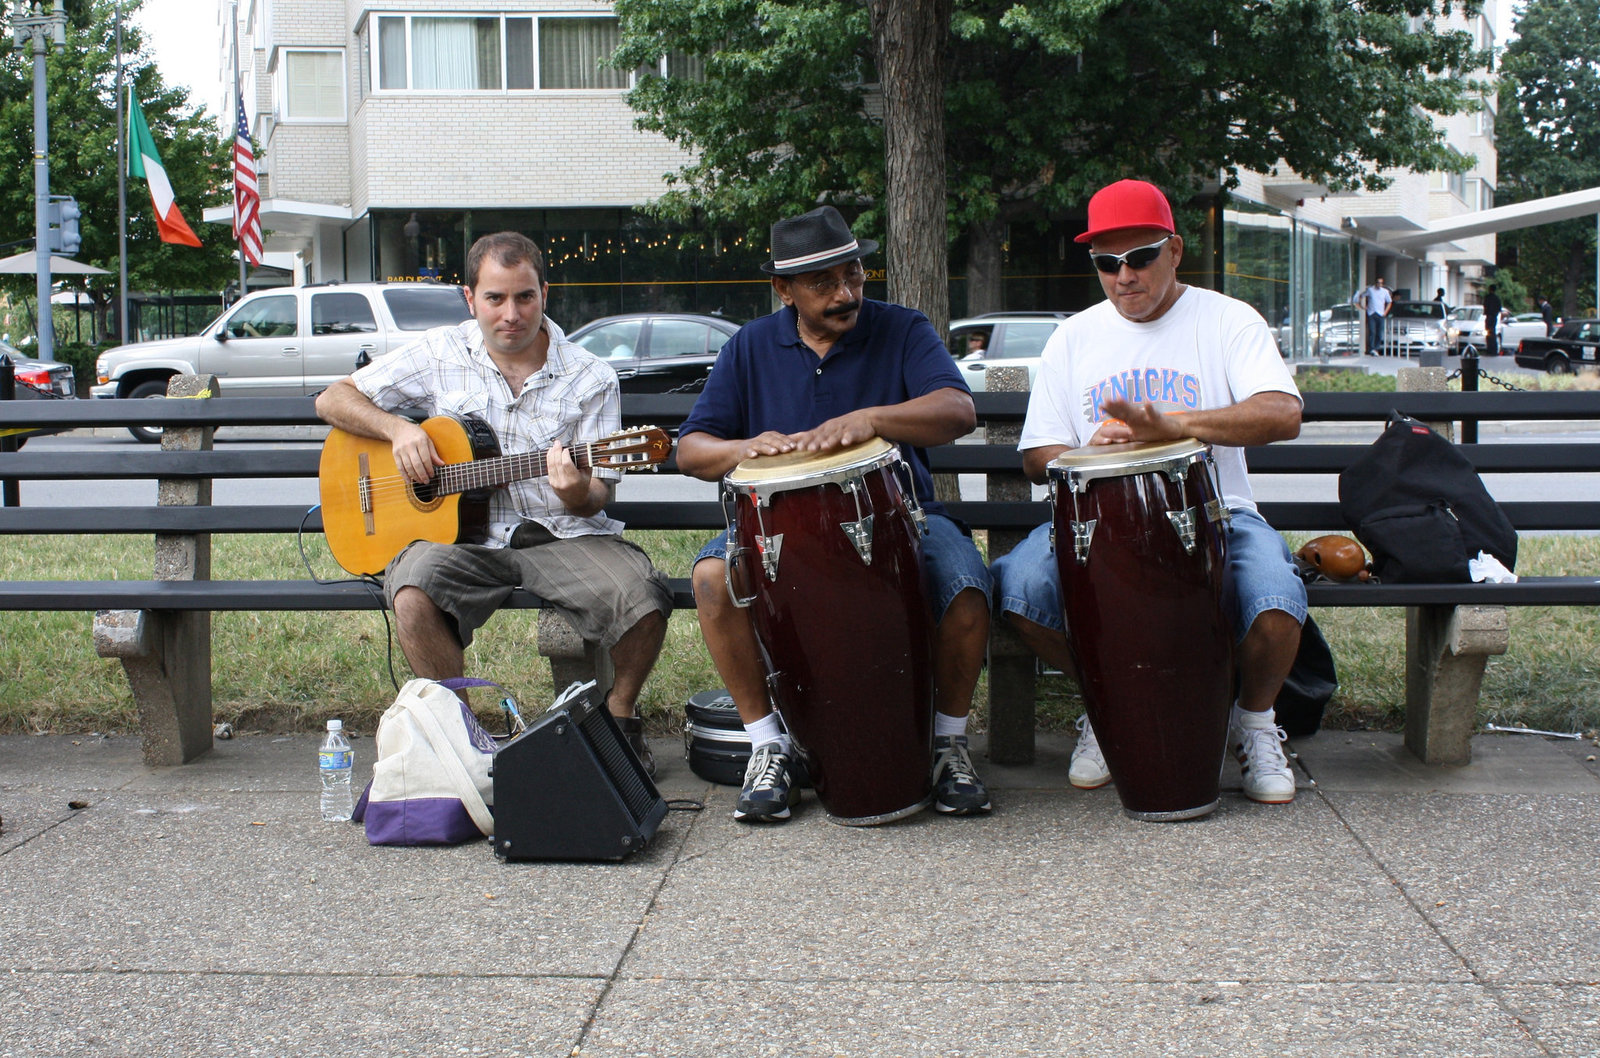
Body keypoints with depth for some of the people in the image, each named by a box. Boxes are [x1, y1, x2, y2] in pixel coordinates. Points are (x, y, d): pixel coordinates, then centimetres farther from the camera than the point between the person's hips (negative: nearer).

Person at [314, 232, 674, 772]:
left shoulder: (590, 380, 2)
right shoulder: (440, 354, 6)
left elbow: (597, 494, 1)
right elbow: (333, 400, 9)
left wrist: (578, 493, -24)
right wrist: (396, 427, -11)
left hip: (562, 533, 0)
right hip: (462, 534, 0)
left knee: (645, 599, -28)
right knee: (414, 595, -33)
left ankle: (618, 719, 4)